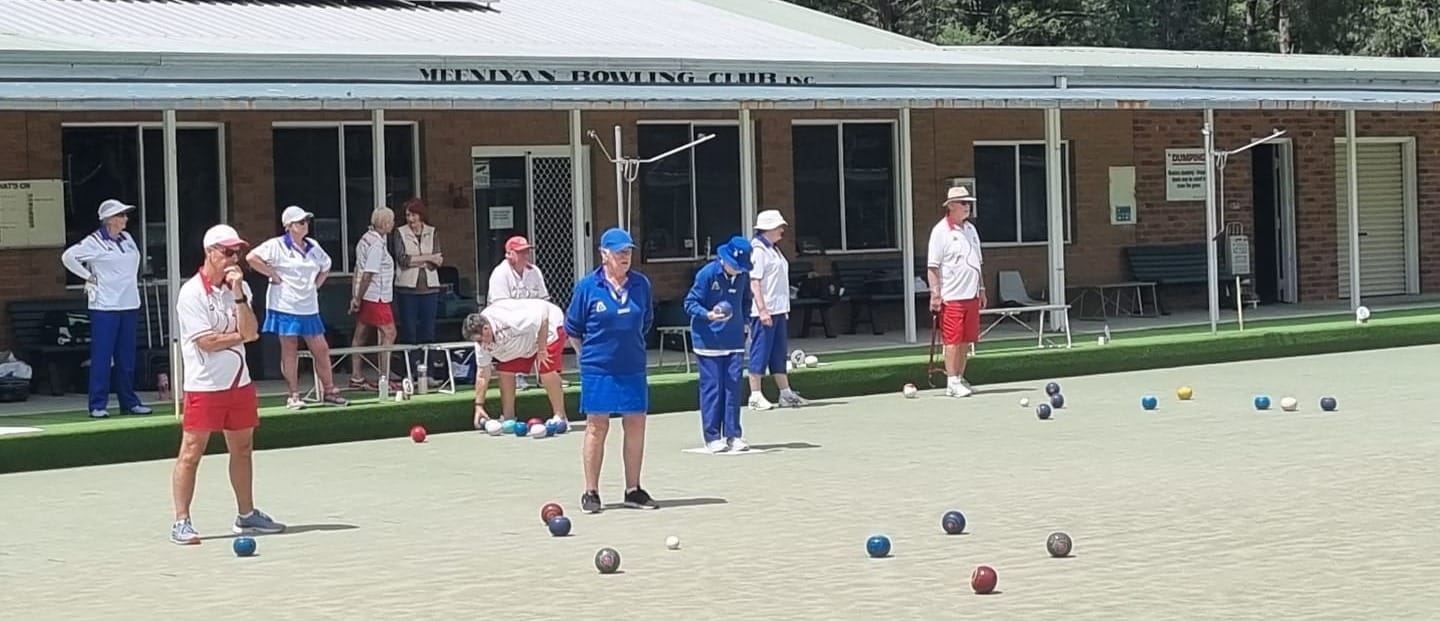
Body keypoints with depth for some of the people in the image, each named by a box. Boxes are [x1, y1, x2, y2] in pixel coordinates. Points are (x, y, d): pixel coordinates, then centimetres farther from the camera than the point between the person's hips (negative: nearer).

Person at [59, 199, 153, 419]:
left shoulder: (127, 238, 11)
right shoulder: (95, 242, -8)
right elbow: (68, 256, -13)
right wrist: (89, 276, -9)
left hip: (129, 304, 6)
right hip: (105, 307, -6)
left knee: (127, 357, 10)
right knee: (102, 357, -5)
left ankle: (129, 402, 17)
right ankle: (98, 406, -2)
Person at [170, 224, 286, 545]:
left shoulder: (239, 288, 9)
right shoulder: (191, 293, -11)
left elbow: (250, 330, -4)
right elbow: (207, 342, -18)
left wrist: (238, 293, -11)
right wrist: (242, 336, -5)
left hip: (239, 383, 7)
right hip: (204, 385, -7)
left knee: (242, 449, 14)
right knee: (191, 452, -5)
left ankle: (246, 515, 25)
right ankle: (181, 522, 0)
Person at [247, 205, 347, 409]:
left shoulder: (313, 247, 12)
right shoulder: (277, 246, -7)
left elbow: (325, 267, 29)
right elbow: (252, 258, -18)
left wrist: (316, 285, 13)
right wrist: (273, 275, -14)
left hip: (309, 308, 6)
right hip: (286, 306, -6)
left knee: (321, 349, 6)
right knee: (290, 351, 0)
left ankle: (329, 391, 16)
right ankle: (294, 396, 6)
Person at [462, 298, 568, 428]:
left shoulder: (509, 320, -41)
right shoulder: (482, 343, -16)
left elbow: (543, 315, -32)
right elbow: (482, 374, -8)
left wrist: (541, 349, -28)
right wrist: (479, 405, -10)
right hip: (524, 341, 7)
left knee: (546, 370, -23)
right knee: (505, 370, -3)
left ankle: (560, 417, -16)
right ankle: (508, 418, 8)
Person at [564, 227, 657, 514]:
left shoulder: (641, 284, 3)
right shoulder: (587, 287, -6)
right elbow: (572, 328, 4)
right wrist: (589, 356, 5)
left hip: (633, 369, 3)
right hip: (598, 370, -3)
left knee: (636, 427, 5)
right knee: (597, 428, 1)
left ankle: (633, 490, 17)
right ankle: (591, 492, 9)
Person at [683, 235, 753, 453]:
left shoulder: (743, 276, 3)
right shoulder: (707, 274, -12)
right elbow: (690, 303, -9)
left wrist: (743, 321, 4)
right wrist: (708, 315, -26)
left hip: (734, 341, 5)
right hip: (709, 340, -4)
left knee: (733, 386, 4)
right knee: (712, 387, -3)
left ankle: (733, 435, 10)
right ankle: (712, 437, 3)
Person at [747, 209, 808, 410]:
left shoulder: (774, 249, 17)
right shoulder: (757, 250, -12)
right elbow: (754, 282, -18)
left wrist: (784, 308, 19)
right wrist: (762, 310, -22)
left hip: (778, 310, 10)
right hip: (764, 311, -10)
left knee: (779, 352, 13)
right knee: (760, 352, -5)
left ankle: (785, 393, 18)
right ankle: (755, 396, -1)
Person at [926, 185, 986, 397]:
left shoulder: (971, 229, 15)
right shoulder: (941, 231, -7)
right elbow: (932, 266, -10)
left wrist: (981, 289, 20)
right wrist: (935, 293, -15)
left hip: (971, 295, 7)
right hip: (951, 297, -7)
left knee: (967, 340, 9)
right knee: (953, 340, -6)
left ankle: (960, 378, 18)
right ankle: (952, 382, -3)